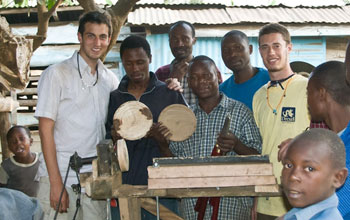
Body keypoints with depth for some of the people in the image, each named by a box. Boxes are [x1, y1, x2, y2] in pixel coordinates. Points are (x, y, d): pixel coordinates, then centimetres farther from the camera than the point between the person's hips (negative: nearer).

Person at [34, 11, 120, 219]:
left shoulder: (111, 79, 10)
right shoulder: (56, 74, -5)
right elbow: (46, 130, -8)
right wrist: (55, 182, -13)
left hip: (96, 178, 5)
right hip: (62, 178, -4)